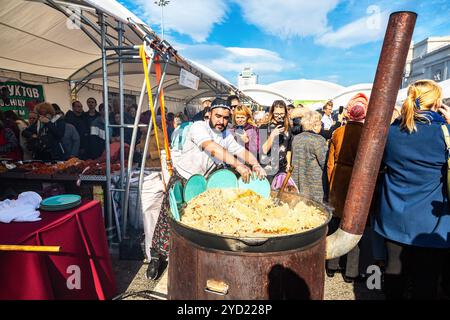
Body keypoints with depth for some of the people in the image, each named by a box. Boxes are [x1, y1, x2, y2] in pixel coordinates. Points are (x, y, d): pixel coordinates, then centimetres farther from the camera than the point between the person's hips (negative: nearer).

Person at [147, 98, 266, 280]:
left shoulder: (226, 135, 3)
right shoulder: (199, 127, -20)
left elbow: (241, 151, -5)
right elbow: (213, 148, -35)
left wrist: (255, 164, -26)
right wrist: (238, 165, -44)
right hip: (182, 178, -5)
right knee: (169, 217, -2)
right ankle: (157, 256, 14)